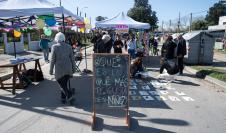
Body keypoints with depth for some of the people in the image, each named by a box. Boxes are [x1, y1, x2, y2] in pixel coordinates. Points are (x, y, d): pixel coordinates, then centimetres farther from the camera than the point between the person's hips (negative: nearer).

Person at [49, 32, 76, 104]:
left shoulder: (54, 47, -9)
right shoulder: (69, 46, 0)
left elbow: (52, 60, -7)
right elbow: (72, 58, 3)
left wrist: (51, 70, 3)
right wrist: (73, 68, 13)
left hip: (59, 69, -4)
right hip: (68, 69, 4)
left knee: (61, 83, 11)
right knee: (64, 83, 17)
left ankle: (69, 94, -7)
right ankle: (63, 98, 22)